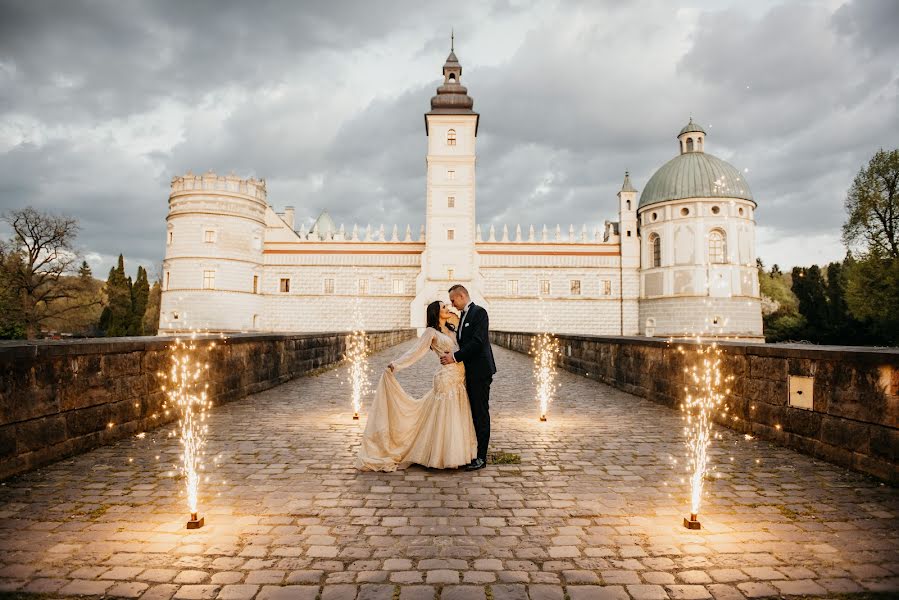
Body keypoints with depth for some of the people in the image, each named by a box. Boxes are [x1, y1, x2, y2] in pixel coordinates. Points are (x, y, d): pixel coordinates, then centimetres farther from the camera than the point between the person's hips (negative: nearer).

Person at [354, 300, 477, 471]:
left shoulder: (450, 329, 16)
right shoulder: (431, 331, -5)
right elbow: (415, 352, -7)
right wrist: (395, 365, -13)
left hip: (459, 379, 7)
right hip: (447, 378, -7)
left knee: (457, 418, 11)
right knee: (446, 418, -3)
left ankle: (455, 454, 22)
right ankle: (444, 457, 9)